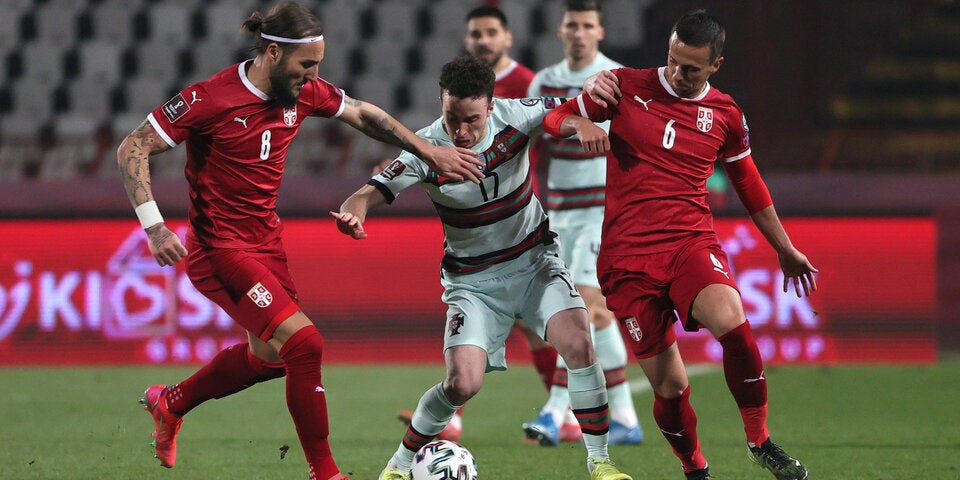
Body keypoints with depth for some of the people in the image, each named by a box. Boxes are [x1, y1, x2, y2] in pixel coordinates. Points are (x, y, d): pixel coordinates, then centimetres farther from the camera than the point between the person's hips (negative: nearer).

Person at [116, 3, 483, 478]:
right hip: (220, 251, -9)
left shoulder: (303, 92, -2)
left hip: (266, 242, 9)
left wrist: (428, 151, 11)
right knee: (304, 344, -18)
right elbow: (132, 149, -17)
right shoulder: (210, 99, -22)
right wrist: (154, 226, -26)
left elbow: (363, 115, 15)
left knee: (270, 355, 23)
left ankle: (170, 403, 45)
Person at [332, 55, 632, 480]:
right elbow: (368, 194, -23)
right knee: (463, 384, -16)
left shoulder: (515, 117, -15)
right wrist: (352, 214, -47)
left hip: (534, 260, 2)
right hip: (473, 280, -2)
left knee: (578, 344, -21)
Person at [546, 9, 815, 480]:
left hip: (692, 242, 0)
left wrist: (785, 249, 27)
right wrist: (580, 124, -12)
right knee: (669, 384, -4)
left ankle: (760, 442, -15)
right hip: (628, 254, 0)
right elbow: (554, 118, 12)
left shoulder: (725, 113, 8)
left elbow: (749, 185, 22)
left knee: (731, 322, -32)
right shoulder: (625, 86, 3)